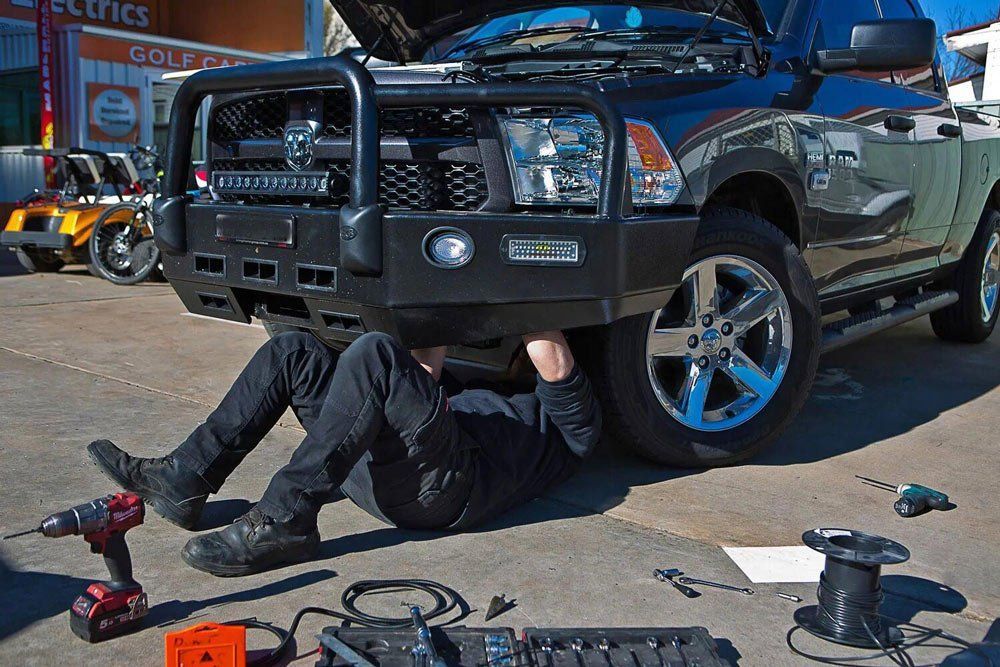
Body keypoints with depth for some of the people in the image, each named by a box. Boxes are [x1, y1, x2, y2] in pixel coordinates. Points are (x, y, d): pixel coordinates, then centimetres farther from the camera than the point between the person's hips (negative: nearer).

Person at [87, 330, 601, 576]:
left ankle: (282, 522, -31)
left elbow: (555, 366, -2)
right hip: (373, 469, 8)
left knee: (373, 354, -30)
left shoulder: (572, 421, 19)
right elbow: (424, 376, 37)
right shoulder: (489, 399, 43)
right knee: (293, 350, 2)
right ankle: (186, 480, -8)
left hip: (445, 483, -8)